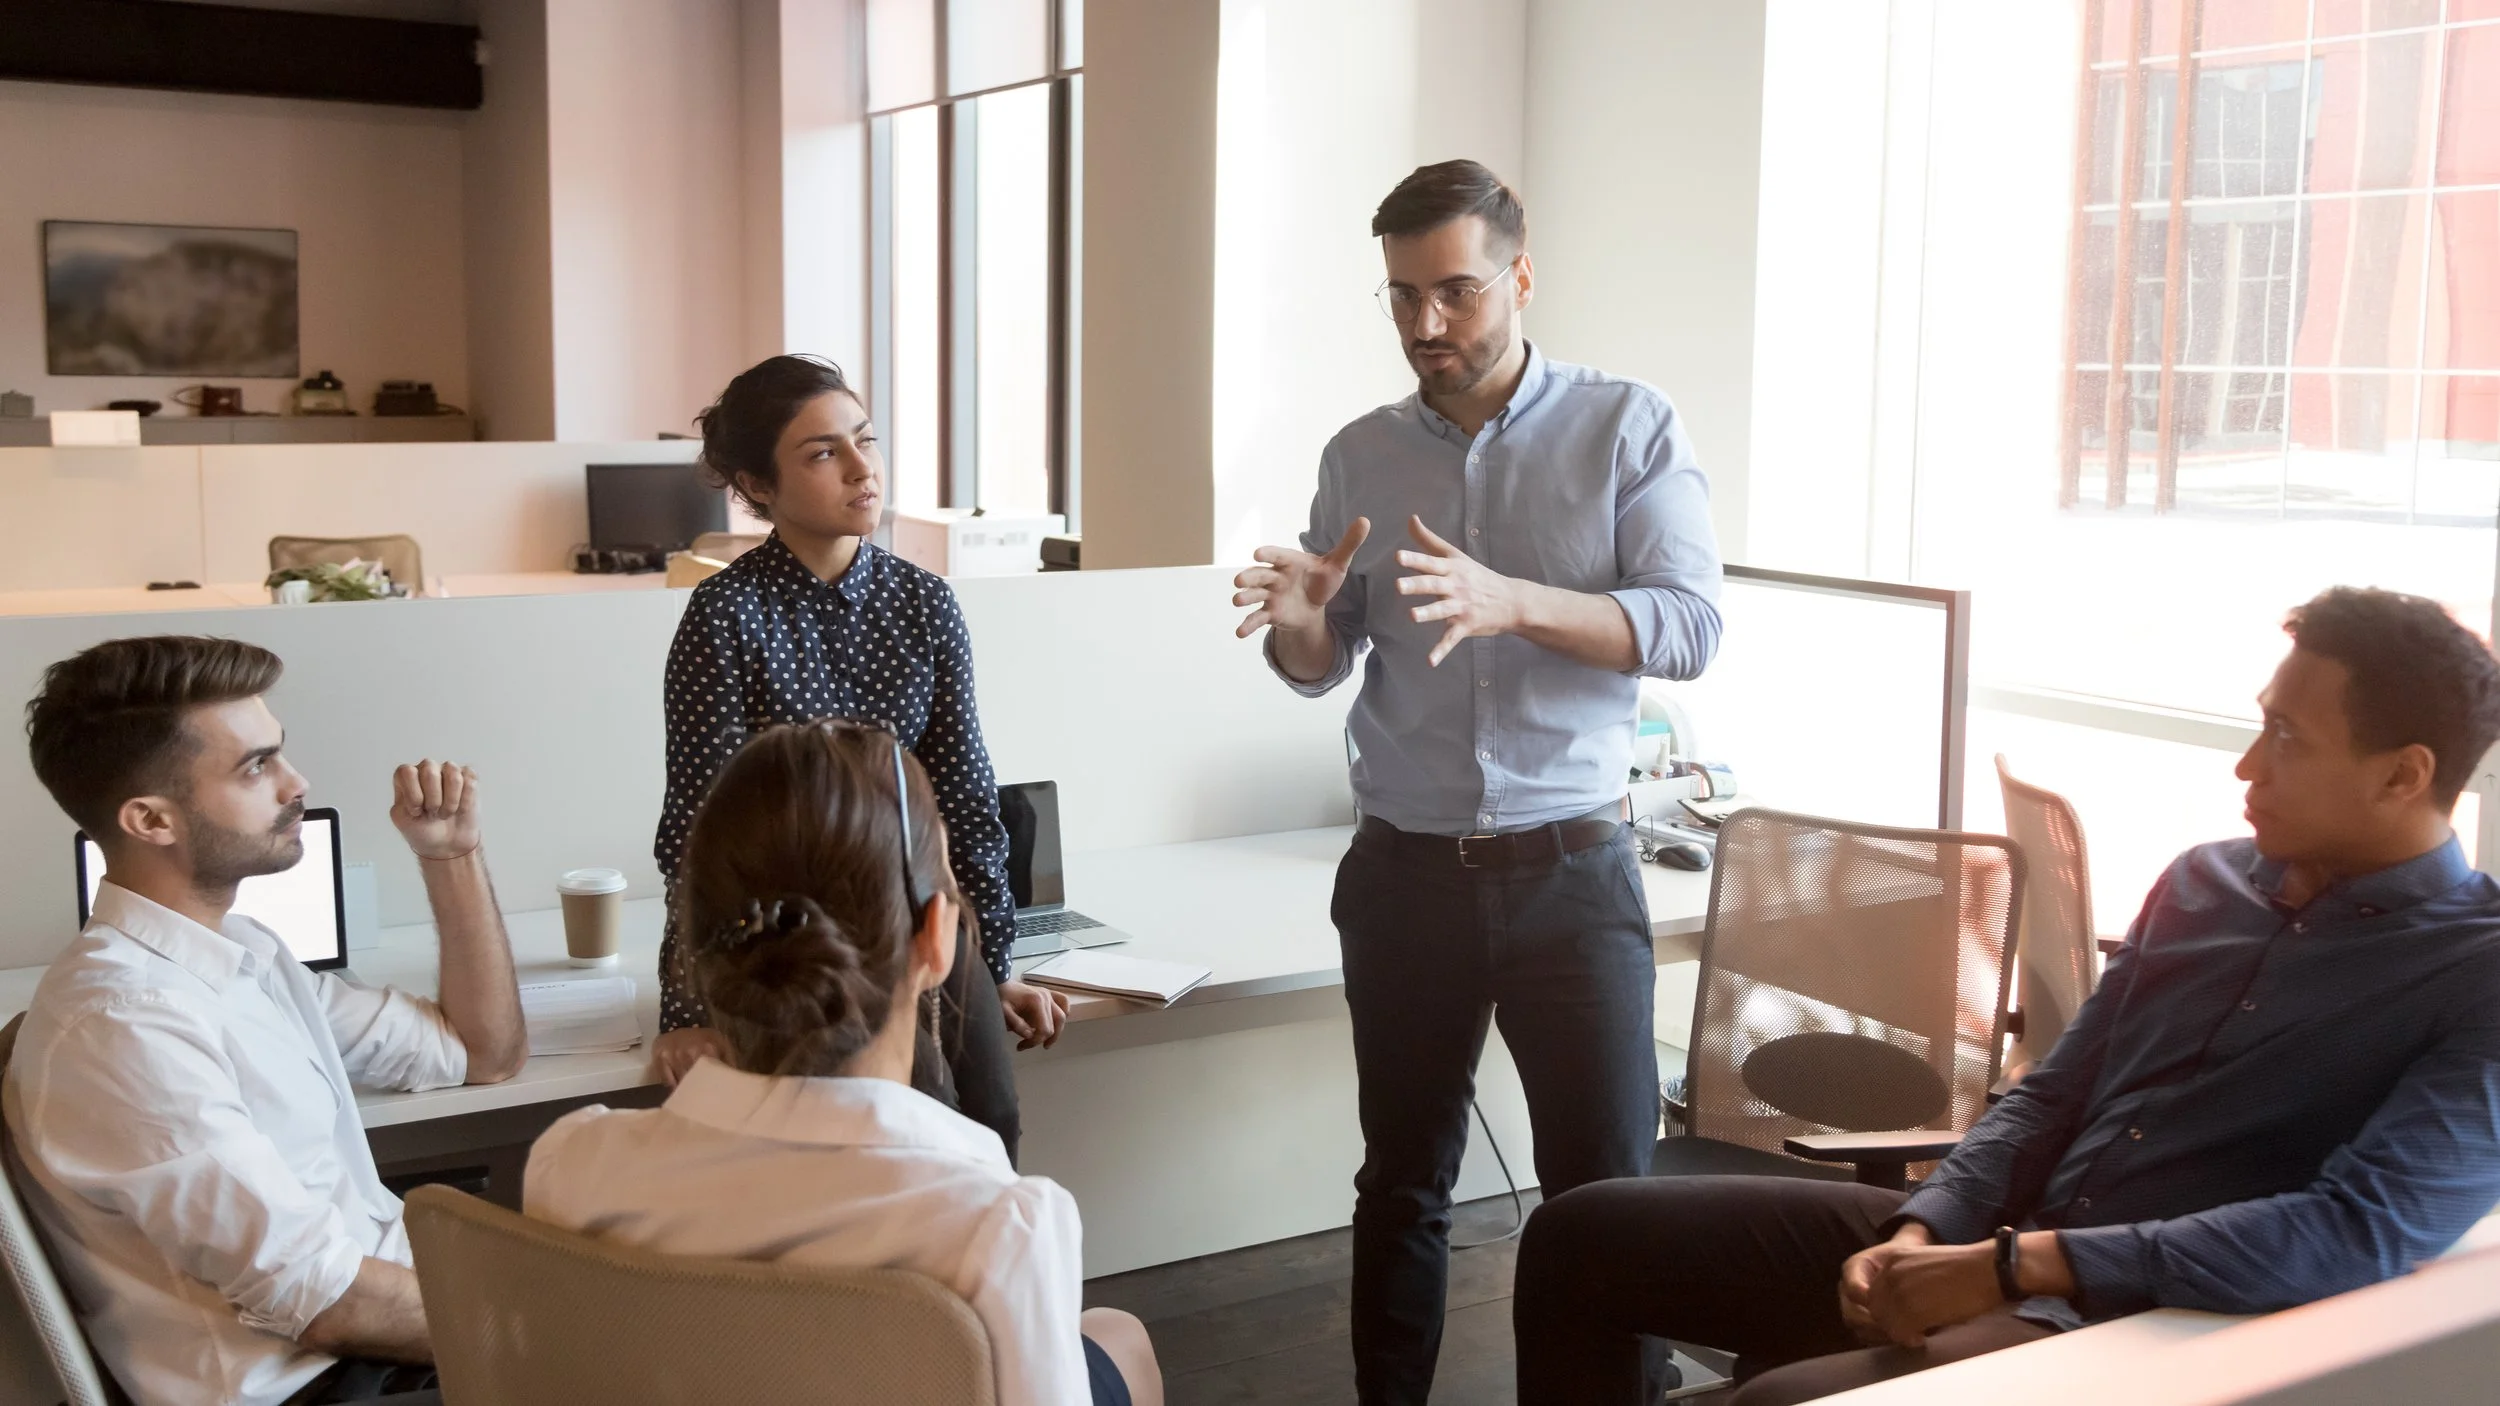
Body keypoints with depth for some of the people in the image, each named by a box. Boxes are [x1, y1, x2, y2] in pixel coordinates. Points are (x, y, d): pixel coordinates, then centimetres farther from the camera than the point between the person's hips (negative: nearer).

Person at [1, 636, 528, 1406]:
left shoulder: (240, 952, 10)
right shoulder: (123, 1022, -19)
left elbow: (485, 1053, 16)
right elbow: (317, 1298, -21)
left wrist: (453, 858, 6)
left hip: (384, 1323, 8)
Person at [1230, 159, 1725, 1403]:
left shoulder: (1628, 427, -3)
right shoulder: (1359, 456, 6)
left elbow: (1692, 627, -12)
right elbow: (1323, 671, 9)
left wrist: (1513, 602, -28)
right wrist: (1299, 622, -15)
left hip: (1570, 873, -3)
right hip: (1403, 874, 3)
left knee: (1607, 1188, 0)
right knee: (1403, 1182, 12)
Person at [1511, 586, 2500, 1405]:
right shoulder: (2202, 881, 12)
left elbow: (2363, 1231, -22)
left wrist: (2014, 1267, -23)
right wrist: (1921, 1233, -6)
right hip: (2000, 1253, 7)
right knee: (1584, 1235, 1)